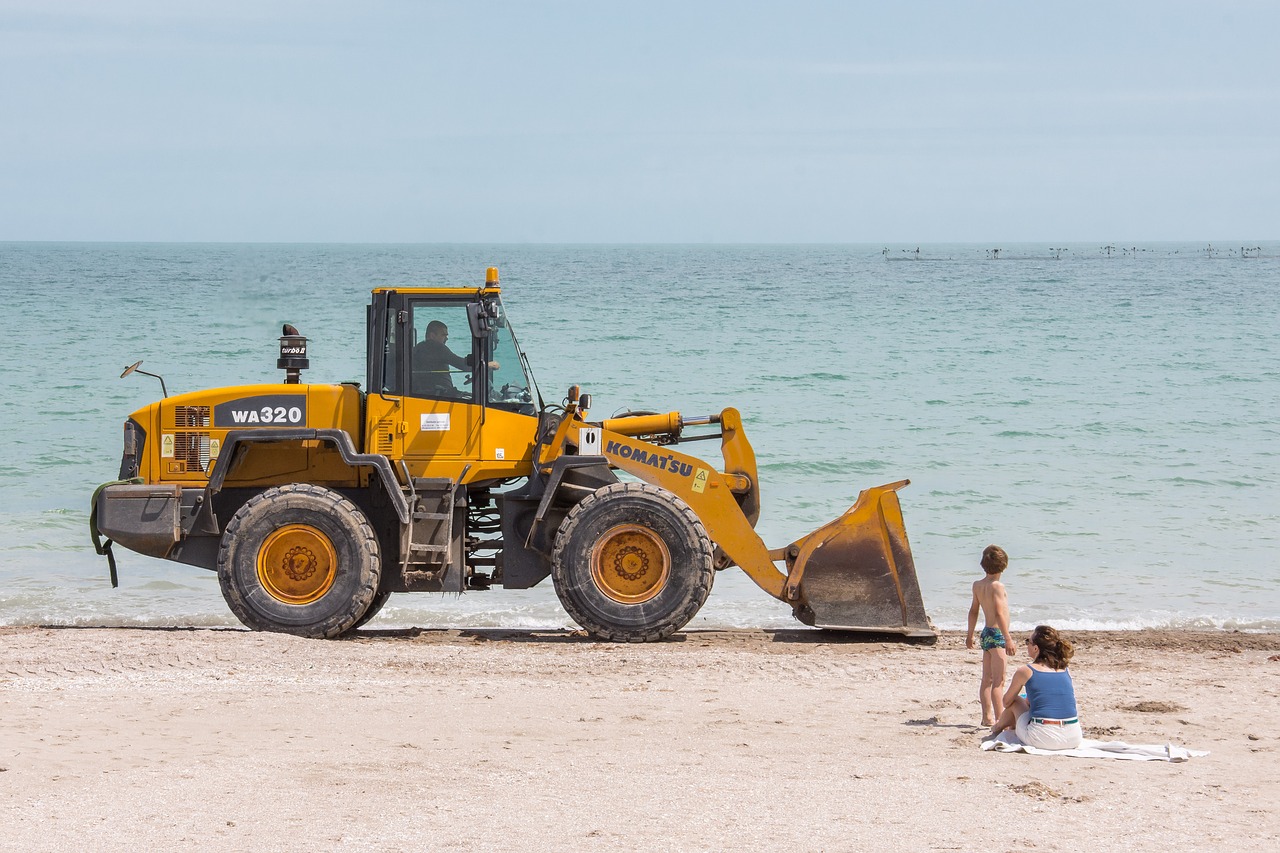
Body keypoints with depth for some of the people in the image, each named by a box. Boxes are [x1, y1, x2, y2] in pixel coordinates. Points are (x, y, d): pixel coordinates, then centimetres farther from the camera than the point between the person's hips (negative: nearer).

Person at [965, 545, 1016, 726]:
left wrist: (970, 635, 28)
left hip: (986, 634, 8)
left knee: (987, 679, 13)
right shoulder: (997, 586, -14)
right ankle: (1000, 719, -13)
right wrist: (1008, 639, -21)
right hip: (997, 635, -8)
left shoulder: (977, 585, 9)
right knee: (998, 681, -10)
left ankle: (987, 716, 17)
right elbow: (1000, 613, -20)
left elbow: (973, 611, 18)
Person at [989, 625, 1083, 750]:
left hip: (1041, 739, -4)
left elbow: (1007, 702, 15)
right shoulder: (1065, 671, 12)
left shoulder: (1025, 671, 1)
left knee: (1015, 702, 26)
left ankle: (997, 730, 50)